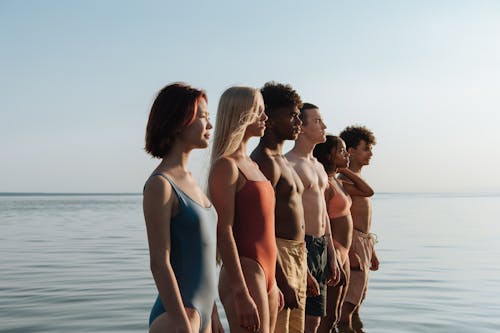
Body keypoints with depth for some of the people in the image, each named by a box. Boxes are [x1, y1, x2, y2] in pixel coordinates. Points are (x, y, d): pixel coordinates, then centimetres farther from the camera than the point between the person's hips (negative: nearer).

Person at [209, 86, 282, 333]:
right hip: (243, 274, -9)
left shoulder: (251, 164, 17)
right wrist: (241, 294, -21)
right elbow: (224, 232, -17)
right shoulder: (226, 166, -11)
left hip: (263, 274, 9)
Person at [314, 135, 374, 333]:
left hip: (342, 254, 9)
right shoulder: (324, 183, -15)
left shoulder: (337, 182, 13)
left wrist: (344, 170, 11)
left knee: (335, 315, 15)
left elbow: (367, 191, 19)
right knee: (329, 316, -4)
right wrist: (335, 262, -21)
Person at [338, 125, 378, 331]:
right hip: (353, 242, -10)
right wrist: (351, 252, -26)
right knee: (349, 302, -11)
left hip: (365, 242, 10)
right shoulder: (345, 179, -12)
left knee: (357, 300, 13)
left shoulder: (358, 179, 20)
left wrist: (372, 251, 24)